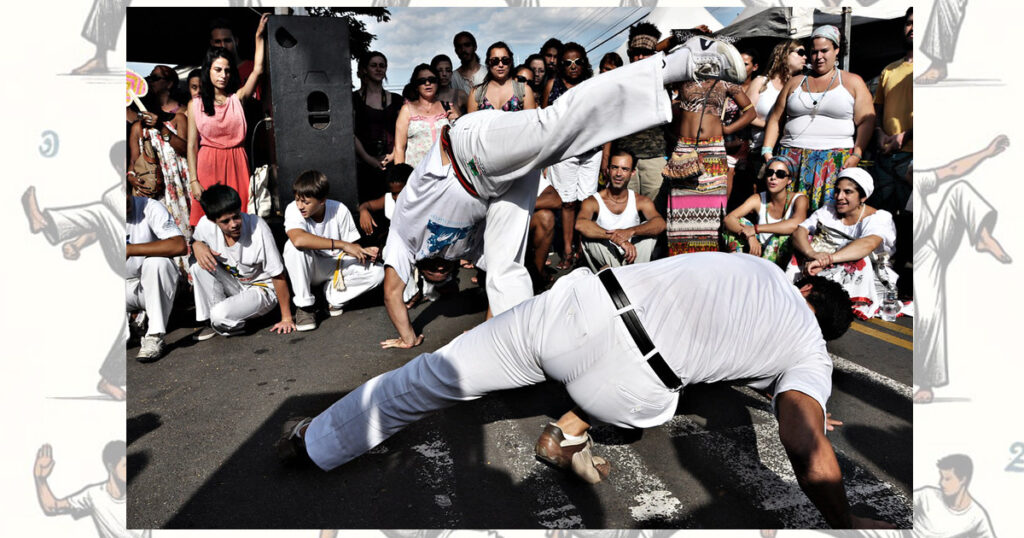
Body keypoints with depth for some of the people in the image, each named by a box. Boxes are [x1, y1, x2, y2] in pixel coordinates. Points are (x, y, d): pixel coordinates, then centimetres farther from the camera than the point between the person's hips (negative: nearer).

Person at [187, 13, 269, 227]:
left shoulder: (237, 98, 6)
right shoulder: (196, 104, 4)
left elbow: (257, 70, -5)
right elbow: (192, 145, 1)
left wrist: (259, 36, -5)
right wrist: (193, 181, -6)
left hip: (236, 163, 1)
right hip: (208, 164, -1)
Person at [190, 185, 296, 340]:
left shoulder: (257, 227, -28)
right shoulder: (206, 225, -15)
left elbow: (278, 276, -21)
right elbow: (195, 241, 12)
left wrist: (286, 318, -18)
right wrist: (197, 245, -16)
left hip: (262, 289, -5)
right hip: (233, 285, 5)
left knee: (220, 315, -30)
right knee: (198, 265, -20)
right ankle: (212, 320, -5)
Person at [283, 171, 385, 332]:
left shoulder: (339, 210, -15)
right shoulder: (293, 210, -21)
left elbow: (350, 245, -5)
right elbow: (298, 239, -43)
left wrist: (362, 252, -29)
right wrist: (342, 244, -42)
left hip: (337, 266, 1)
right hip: (307, 269, -1)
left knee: (378, 272, -22)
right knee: (293, 246, -35)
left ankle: (333, 294, -1)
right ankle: (304, 306, -19)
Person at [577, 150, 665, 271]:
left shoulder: (641, 201, 3)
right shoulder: (593, 202, -5)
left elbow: (660, 223, -17)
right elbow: (580, 224, -29)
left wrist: (630, 231, -35)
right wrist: (615, 237, -37)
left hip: (630, 258, 2)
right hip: (604, 259, -2)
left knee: (649, 228, -18)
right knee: (588, 235, -27)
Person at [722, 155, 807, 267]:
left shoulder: (799, 199, -10)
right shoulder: (758, 199, 0)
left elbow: (796, 224, -33)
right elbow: (729, 218, -13)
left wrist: (755, 229, -30)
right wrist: (750, 236, -32)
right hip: (761, 252, 3)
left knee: (782, 235, -33)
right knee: (737, 222, -11)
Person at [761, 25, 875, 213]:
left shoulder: (853, 82, 12)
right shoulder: (795, 82, 19)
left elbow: (866, 122, 4)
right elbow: (775, 119, 17)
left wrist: (856, 155, -9)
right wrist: (767, 151, 4)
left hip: (836, 160, -2)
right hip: (793, 159, 2)